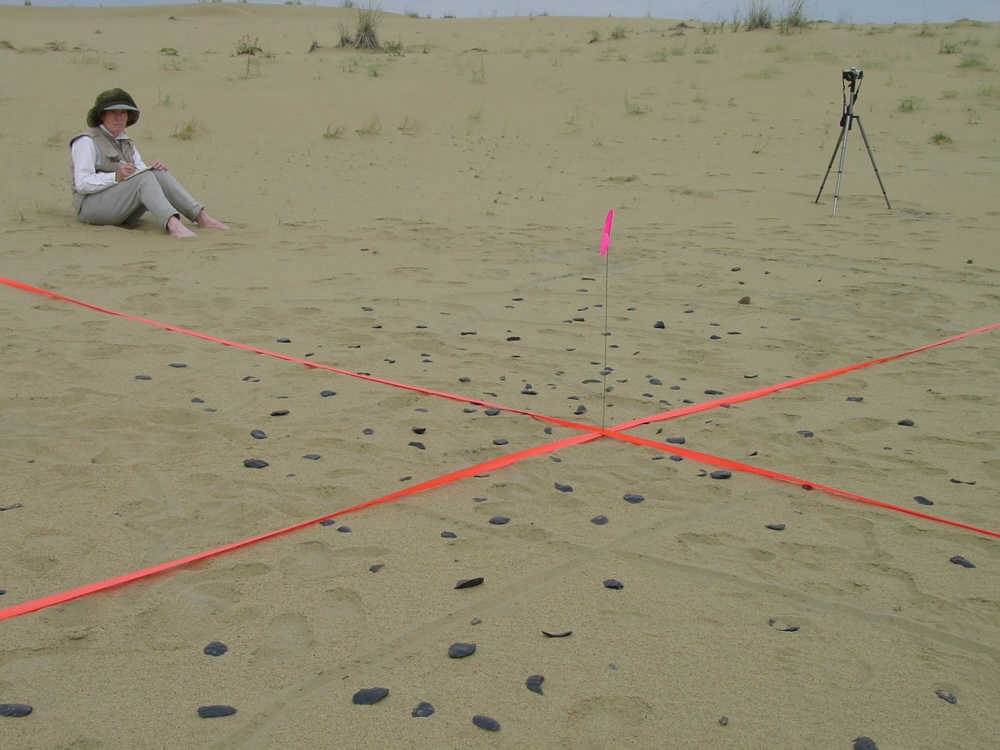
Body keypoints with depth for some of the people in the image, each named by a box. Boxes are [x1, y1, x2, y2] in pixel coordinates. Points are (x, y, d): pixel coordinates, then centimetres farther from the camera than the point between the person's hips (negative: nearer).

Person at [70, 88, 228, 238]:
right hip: (93, 205, -7)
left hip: (123, 211, 7)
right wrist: (116, 176, -27)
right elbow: (82, 184, -14)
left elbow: (142, 171, 11)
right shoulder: (86, 141, -6)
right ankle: (172, 224, -53)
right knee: (144, 177, -29)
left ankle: (201, 217, -26)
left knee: (159, 173, -14)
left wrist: (157, 168, -12)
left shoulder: (125, 143, 18)